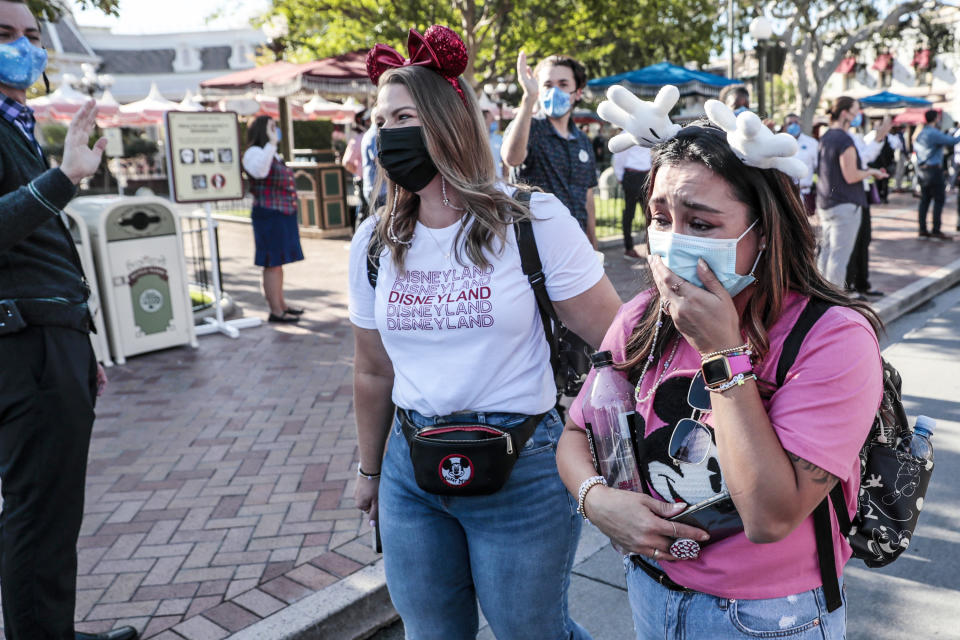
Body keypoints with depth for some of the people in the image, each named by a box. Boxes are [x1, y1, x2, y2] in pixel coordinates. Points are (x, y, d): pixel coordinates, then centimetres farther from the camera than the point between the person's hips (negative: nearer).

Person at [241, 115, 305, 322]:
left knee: (278, 262, 15)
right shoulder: (254, 152, -11)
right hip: (269, 214, -10)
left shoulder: (273, 154, 20)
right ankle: (276, 311, -2)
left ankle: (281, 304, 23)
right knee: (272, 263, -6)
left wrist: (292, 220, 25)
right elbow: (259, 171, -34)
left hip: (284, 214, 10)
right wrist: (272, 143, -30)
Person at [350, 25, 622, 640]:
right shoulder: (375, 241, 3)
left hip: (522, 471, -4)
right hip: (411, 470, 4)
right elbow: (374, 373, 12)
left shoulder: (534, 221, -10)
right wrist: (371, 470, 19)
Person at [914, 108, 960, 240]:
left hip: (922, 170, 9)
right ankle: (936, 230, -5)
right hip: (934, 169, -9)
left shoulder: (920, 134, 13)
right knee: (939, 200, -4)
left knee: (925, 200, 9)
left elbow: (915, 147, 24)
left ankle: (923, 230, 9)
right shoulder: (934, 133, -14)